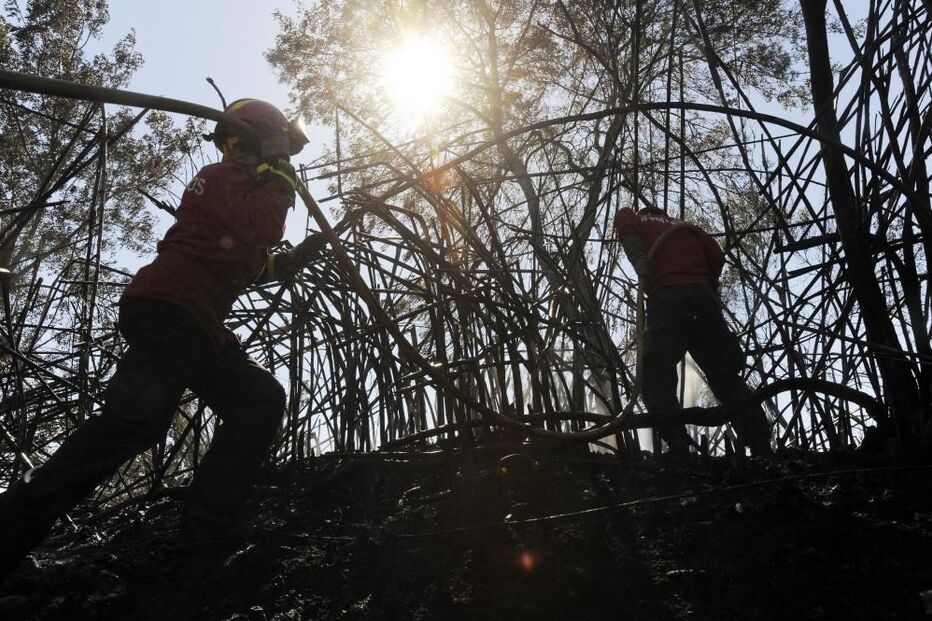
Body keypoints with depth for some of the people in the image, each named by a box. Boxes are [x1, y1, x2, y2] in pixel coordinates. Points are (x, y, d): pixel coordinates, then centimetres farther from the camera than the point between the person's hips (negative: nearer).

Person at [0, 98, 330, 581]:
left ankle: (209, 523, -4)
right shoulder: (225, 177, 1)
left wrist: (300, 256, 29)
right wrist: (281, 180, 0)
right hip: (168, 309, -11)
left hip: (198, 325, 11)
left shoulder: (245, 188, 30)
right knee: (139, 418, -27)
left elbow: (255, 264, 41)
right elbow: (264, 229, -17)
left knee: (260, 400, 5)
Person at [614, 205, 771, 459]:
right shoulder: (687, 228, 33)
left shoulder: (635, 220, 25)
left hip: (666, 297, -4)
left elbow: (624, 221, -1)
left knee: (655, 376, -6)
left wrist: (644, 273, -9)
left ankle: (678, 449, -22)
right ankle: (762, 449, -2)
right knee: (726, 377, 5)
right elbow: (716, 256, 15)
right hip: (703, 297, 4)